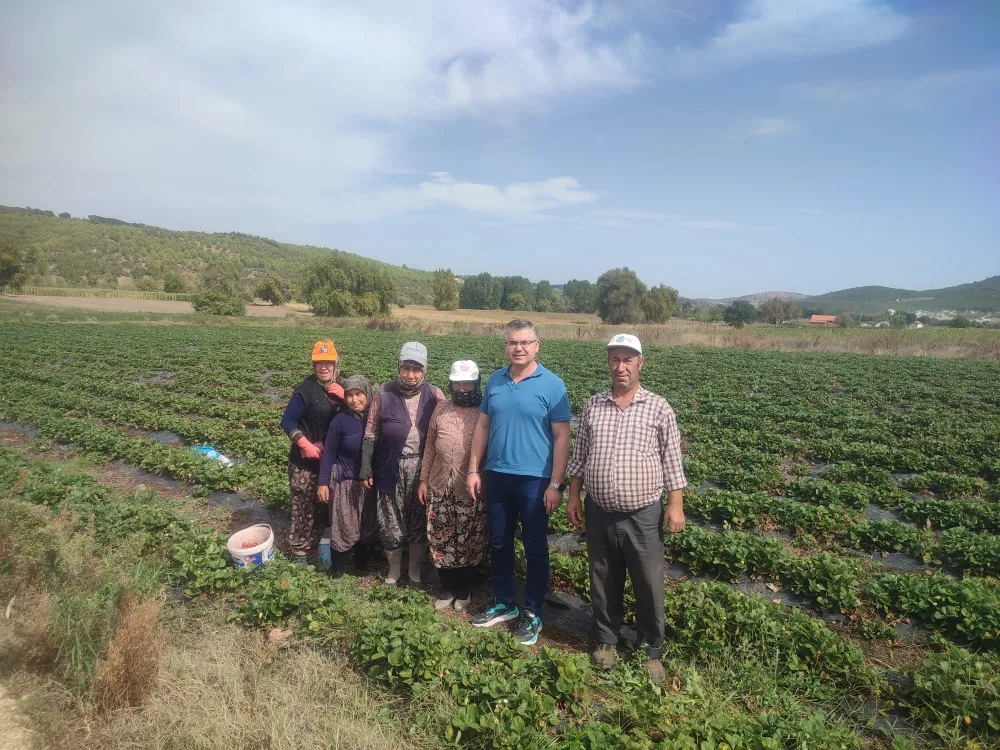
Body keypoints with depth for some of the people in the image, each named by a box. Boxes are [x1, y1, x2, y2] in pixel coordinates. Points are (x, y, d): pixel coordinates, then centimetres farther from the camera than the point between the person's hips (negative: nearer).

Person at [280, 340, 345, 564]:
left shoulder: (339, 387, 2)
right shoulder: (306, 389, -15)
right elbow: (287, 421, -14)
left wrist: (345, 397, -18)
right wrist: (305, 445, -23)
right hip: (305, 460, -6)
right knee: (304, 504, -1)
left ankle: (318, 542, 34)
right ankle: (300, 549, 14)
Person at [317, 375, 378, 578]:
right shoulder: (340, 420, -13)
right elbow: (329, 453, -6)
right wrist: (323, 483, -7)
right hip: (345, 483, -3)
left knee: (368, 527, 14)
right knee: (343, 529, 4)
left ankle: (362, 565, 36)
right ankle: (337, 572, 22)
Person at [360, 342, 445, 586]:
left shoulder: (435, 395, -3)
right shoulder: (384, 394, -4)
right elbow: (371, 432, 1)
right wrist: (366, 468, 0)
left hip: (423, 468, 1)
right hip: (391, 468, 0)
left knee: (420, 519, 11)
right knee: (391, 521, 9)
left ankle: (415, 570, 31)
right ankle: (393, 570, 30)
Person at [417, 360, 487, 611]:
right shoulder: (440, 411, 6)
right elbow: (429, 447, 10)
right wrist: (423, 480, 9)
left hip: (471, 489, -3)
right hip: (440, 487, 3)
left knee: (468, 542, 8)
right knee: (441, 540, 11)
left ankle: (464, 592, 28)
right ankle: (448, 589, 29)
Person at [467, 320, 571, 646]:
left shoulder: (552, 385, -9)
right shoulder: (494, 381, 4)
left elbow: (562, 438, -10)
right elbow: (482, 427, 9)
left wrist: (556, 484, -13)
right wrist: (473, 470, 5)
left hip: (535, 480, -4)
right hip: (496, 476, 5)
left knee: (535, 548, 9)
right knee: (499, 543, 16)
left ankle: (533, 613, 25)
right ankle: (503, 604, 34)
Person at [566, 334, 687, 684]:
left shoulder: (658, 408, -4)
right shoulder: (593, 406, 3)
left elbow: (672, 461, -2)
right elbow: (579, 456, 8)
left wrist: (675, 505, -5)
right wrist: (573, 496, 5)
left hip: (643, 515, -2)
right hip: (599, 514, 2)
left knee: (649, 587, 9)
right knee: (604, 583, 17)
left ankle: (652, 651, 29)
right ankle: (606, 640, 37)